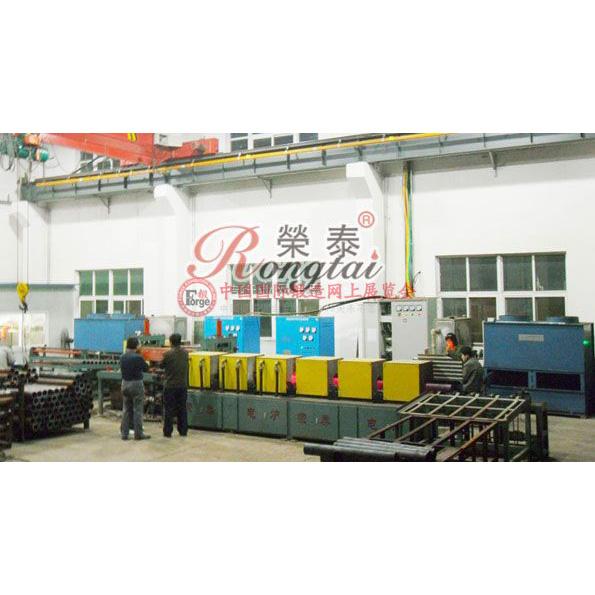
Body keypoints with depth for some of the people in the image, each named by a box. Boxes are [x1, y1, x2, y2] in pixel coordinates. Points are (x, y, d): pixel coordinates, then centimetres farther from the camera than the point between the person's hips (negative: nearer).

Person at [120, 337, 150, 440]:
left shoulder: (122, 357, 1)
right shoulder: (138, 358, -17)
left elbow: (122, 368, 11)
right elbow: (146, 368, -4)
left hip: (125, 384, 6)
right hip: (136, 384, -6)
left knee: (126, 409, 13)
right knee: (138, 410, 1)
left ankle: (124, 433, 15)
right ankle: (138, 434, 5)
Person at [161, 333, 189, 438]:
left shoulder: (168, 354, -14)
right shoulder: (185, 353, 0)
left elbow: (162, 366, 0)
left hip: (170, 385, -4)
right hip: (183, 385, 4)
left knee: (169, 409, 4)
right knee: (182, 409, 12)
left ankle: (168, 432, 6)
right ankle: (183, 431, 15)